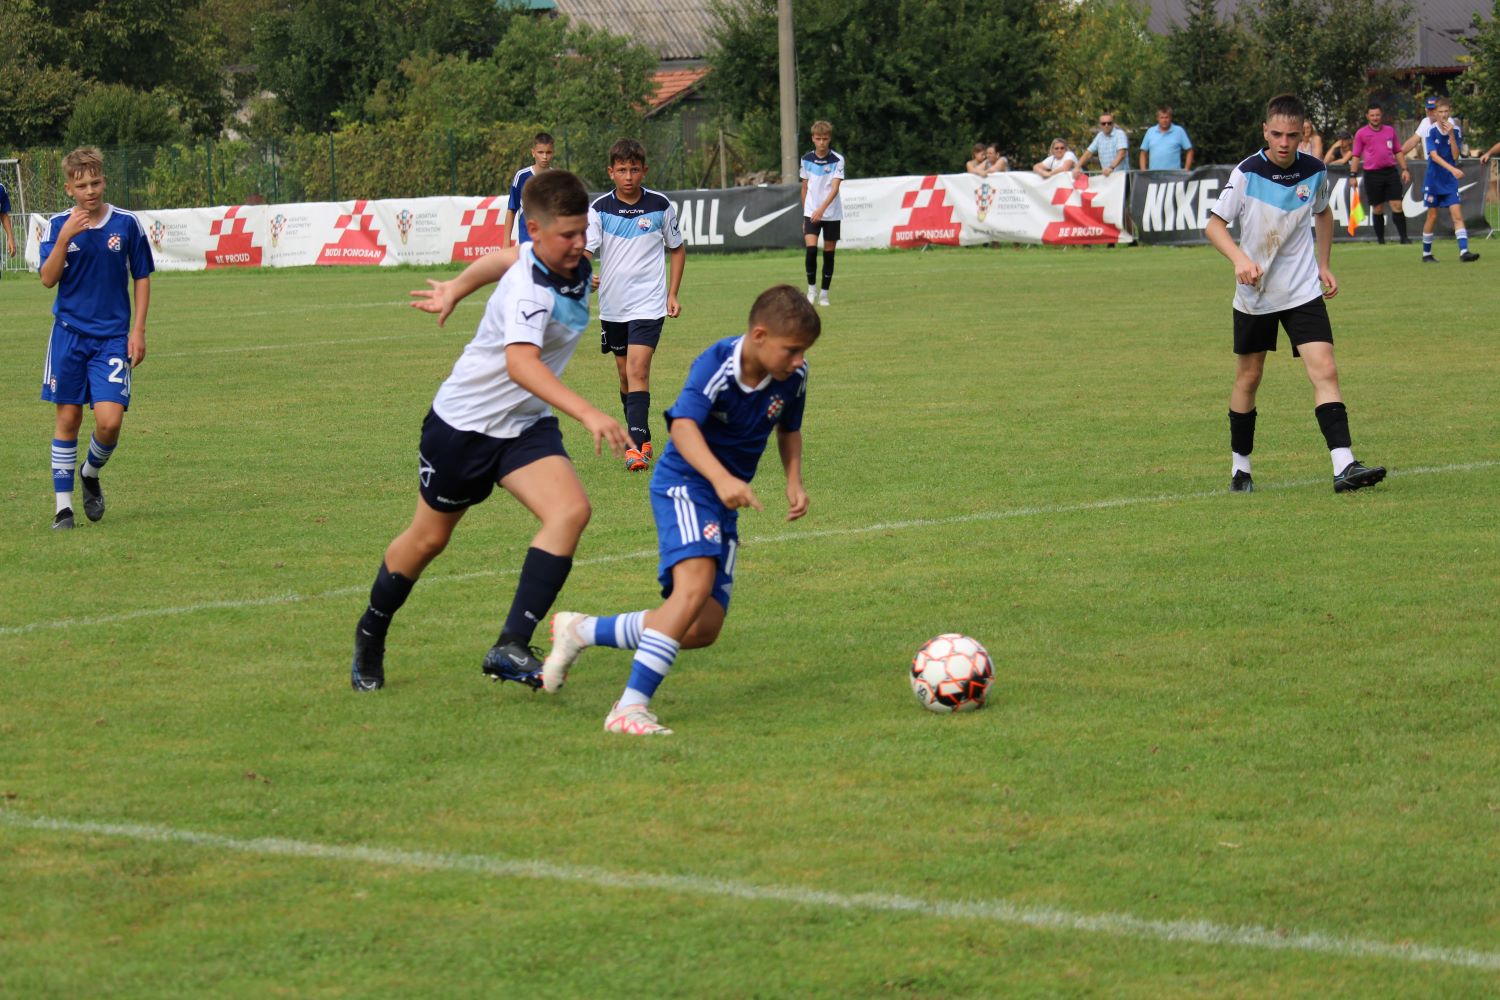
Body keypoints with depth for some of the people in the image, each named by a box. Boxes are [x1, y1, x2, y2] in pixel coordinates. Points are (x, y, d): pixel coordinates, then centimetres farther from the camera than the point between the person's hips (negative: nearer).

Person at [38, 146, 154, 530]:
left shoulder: (127, 224, -2)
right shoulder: (58, 225, -1)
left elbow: (142, 278, 6)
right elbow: (48, 279, -9)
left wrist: (138, 331, 1)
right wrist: (65, 237, -21)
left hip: (112, 337, -1)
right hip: (69, 333, 1)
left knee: (109, 421, -12)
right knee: (68, 417, 3)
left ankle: (91, 473, 19)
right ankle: (63, 504, 12)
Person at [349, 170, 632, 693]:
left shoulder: (574, 265, -6)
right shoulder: (530, 291, -32)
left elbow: (502, 258, 15)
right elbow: (521, 363, -50)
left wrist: (456, 288, 33)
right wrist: (588, 414, -61)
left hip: (526, 425, 6)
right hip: (464, 423, -6)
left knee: (570, 511, -20)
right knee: (430, 537, 13)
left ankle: (511, 647, -23)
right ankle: (371, 635, 40)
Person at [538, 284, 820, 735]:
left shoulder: (793, 377, -3)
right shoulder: (717, 365, -22)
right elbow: (684, 426, -36)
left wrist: (794, 480, 0)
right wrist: (720, 478, -52)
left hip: (726, 502, 7)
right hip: (685, 483, -7)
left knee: (702, 630, 3)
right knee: (695, 585, -32)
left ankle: (580, 631, 21)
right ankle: (630, 708, -31)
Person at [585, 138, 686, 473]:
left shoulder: (660, 206, -2)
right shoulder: (599, 209, -2)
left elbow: (677, 249, 11)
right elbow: (585, 250, -11)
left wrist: (673, 294, 5)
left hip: (649, 304, -3)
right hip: (612, 306, 3)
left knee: (638, 371, -16)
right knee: (626, 376, 13)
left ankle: (635, 446, -22)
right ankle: (643, 440, 28)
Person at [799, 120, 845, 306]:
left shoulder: (837, 160, -7)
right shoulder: (806, 159, 3)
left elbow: (835, 188, -17)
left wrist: (822, 208, -30)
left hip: (832, 214, -1)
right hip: (811, 213, 1)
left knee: (829, 254, 3)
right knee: (811, 249, -15)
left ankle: (824, 293, 13)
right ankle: (811, 289, 0)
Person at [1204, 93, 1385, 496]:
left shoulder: (1315, 172, -3)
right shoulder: (1247, 173, -13)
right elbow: (1214, 224, -10)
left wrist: (1323, 264, 13)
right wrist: (1239, 258, -27)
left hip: (1303, 292, 1)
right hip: (1254, 294, -1)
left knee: (1325, 371, -13)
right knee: (1248, 378, 10)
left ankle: (1344, 466, -21)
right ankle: (1240, 468, 26)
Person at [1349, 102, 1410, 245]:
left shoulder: (1390, 130, 12)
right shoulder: (1361, 133, 4)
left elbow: (1398, 151, 18)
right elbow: (1356, 156, 5)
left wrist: (1404, 169, 9)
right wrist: (1353, 174, -3)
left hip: (1390, 171, 2)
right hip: (1372, 173, -2)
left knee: (1397, 205, -6)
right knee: (1378, 209, 3)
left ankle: (1403, 237, -5)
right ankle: (1380, 239, 12)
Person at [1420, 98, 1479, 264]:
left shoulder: (1456, 131, -1)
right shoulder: (1431, 131, -9)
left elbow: (1456, 156, -7)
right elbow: (1434, 156, -20)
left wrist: (1451, 135, -18)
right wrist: (1452, 169, -32)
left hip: (1450, 181, 2)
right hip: (1434, 180, -2)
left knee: (1457, 215, -9)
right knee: (1432, 216, 4)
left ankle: (1464, 251, -15)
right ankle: (1426, 254, 17)